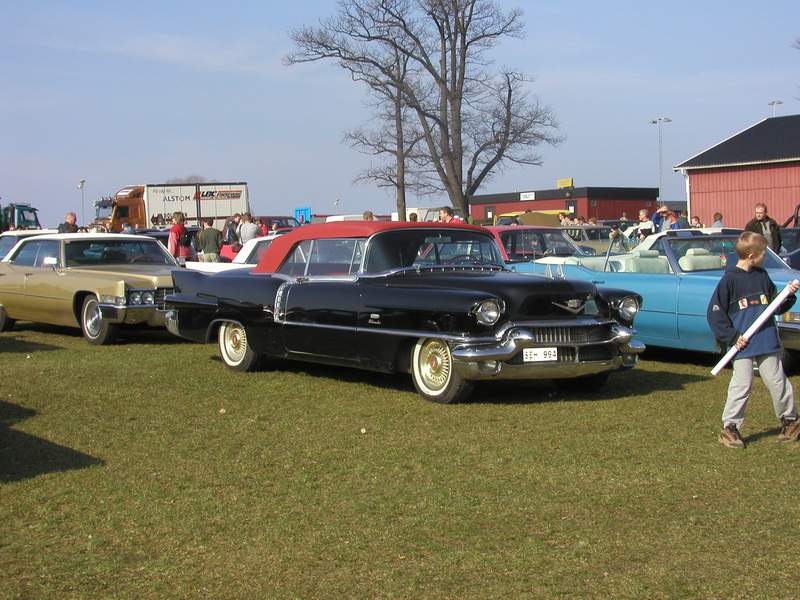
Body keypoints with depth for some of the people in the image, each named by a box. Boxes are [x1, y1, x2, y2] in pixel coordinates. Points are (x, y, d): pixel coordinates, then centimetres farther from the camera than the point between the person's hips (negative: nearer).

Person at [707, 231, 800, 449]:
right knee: (741, 385, -6)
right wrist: (732, 337, -12)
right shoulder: (730, 279, -7)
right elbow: (714, 313, -8)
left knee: (777, 382, 9)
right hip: (743, 345, -5)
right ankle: (730, 427, 4)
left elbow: (776, 307, 17)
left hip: (767, 342, 5)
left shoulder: (762, 276, 10)